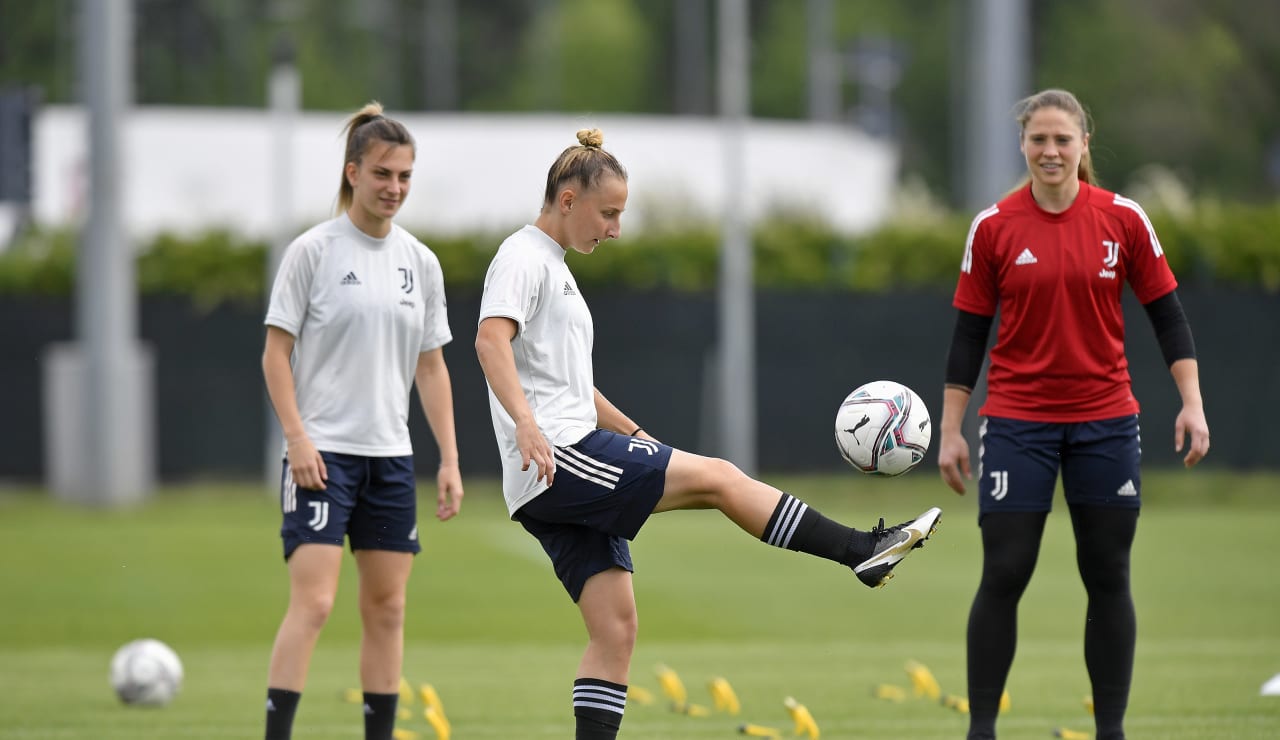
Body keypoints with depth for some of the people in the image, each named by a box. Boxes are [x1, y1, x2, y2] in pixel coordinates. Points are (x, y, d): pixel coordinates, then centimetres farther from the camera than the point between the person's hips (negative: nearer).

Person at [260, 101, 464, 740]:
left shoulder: (420, 262, 9)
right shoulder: (312, 251, -5)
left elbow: (431, 367, 14)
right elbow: (276, 353, -5)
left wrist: (450, 459, 8)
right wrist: (297, 437, -15)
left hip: (391, 457, 5)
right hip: (323, 452, -5)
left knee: (387, 608, 7)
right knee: (313, 602, -15)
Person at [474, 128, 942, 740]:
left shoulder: (556, 268, 25)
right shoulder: (523, 259, -6)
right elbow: (491, 340, -24)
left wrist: (637, 438, 31)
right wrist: (526, 424, -37)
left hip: (564, 479, 10)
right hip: (556, 460, -10)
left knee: (615, 629, 3)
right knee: (715, 477, -11)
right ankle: (863, 550, -7)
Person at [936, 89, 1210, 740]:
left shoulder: (1124, 220, -1)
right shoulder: (994, 227, -2)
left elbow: (1167, 316, 4)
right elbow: (968, 334, 2)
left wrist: (1192, 403, -5)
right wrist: (951, 430, 0)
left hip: (1105, 421, 1)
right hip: (1017, 423, -1)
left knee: (1108, 580, 5)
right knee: (1003, 577, -4)